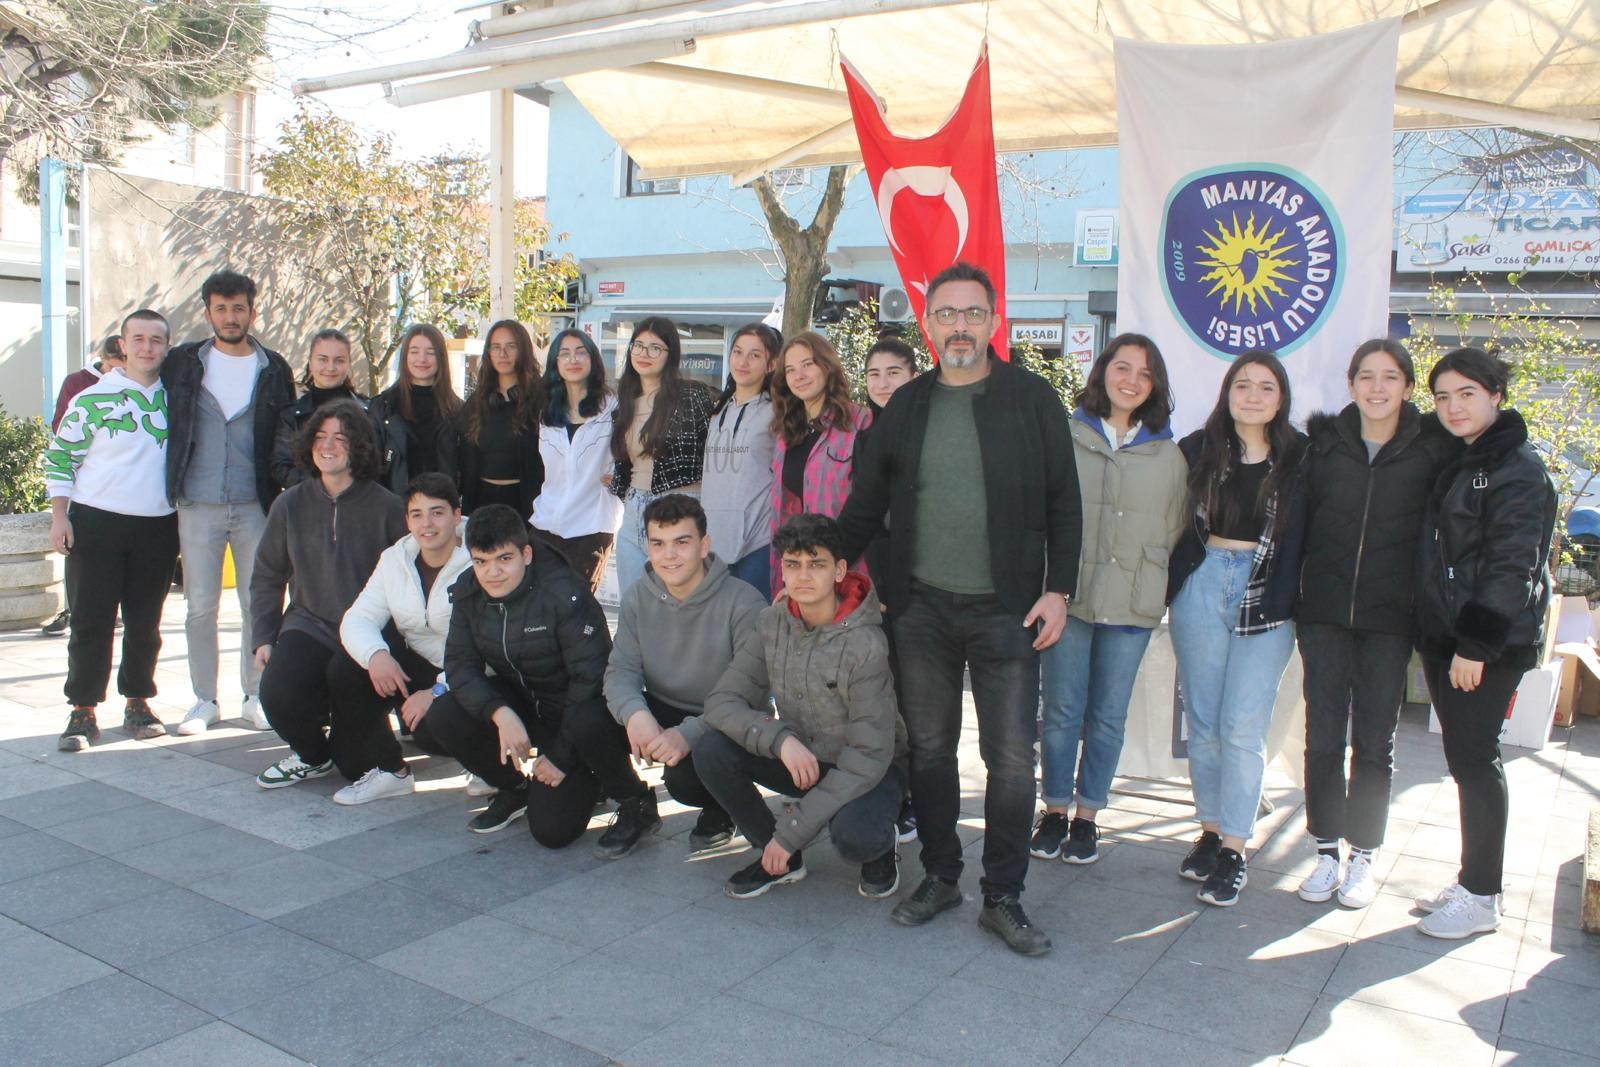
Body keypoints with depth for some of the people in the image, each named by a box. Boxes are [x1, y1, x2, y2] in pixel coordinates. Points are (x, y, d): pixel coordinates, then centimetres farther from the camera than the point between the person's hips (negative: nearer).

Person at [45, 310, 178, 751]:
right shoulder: (93, 398, -2)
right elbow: (59, 455, 2)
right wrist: (59, 516, -6)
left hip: (157, 528, 3)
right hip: (96, 524, -2)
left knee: (146, 623, 9)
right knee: (91, 622, -1)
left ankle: (138, 705, 20)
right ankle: (83, 714, 7)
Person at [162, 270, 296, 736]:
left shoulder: (274, 369, 5)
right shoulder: (183, 363, 5)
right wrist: (171, 486, 3)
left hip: (254, 505, 0)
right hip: (197, 504, 0)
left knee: (258, 603, 3)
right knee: (200, 605, 4)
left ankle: (255, 697, 14)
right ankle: (204, 700, 15)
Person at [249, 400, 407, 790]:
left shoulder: (385, 506, -4)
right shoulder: (291, 505, 7)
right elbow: (266, 578, 14)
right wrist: (263, 638, 4)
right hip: (309, 626, 3)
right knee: (277, 693, -24)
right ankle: (312, 754, 12)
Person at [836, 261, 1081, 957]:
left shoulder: (1032, 399, 1)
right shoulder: (905, 407, 9)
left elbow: (1063, 503, 2)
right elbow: (865, 507, 12)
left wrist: (1057, 589, -6)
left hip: (1006, 610, -2)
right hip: (920, 607, 3)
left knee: (1011, 757, 1)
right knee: (929, 749, 11)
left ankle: (1002, 898, 14)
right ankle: (939, 876, 27)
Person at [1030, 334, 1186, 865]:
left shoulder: (1169, 455, 7)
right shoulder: (1065, 438, 1)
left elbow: (1175, 532, 14)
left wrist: (1162, 592, 7)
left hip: (1132, 604, 1)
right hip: (1068, 596, -1)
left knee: (1108, 716, 9)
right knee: (1061, 712, 5)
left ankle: (1087, 816, 22)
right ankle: (1055, 811, 20)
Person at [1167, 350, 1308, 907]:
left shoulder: (1300, 458, -1)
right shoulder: (1198, 449, 3)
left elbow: (1305, 538, 1)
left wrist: (1287, 597, -5)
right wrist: (1172, 584, 1)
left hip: (1267, 598, -2)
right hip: (1202, 588, 2)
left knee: (1242, 728, -3)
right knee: (1202, 722, 9)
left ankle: (1234, 847, 7)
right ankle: (1211, 831, 22)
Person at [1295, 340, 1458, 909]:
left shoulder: (1432, 447, -1)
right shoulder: (1324, 441, 2)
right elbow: (1299, 520, 5)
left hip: (1390, 617, -1)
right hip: (1324, 611, 1)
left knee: (1375, 740, 7)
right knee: (1323, 735, 5)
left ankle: (1363, 856, 21)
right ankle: (1327, 853, 19)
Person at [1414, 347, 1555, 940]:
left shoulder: (1517, 468, -11)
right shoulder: (1458, 462, 16)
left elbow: (1511, 564, -17)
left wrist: (1476, 643, -20)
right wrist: (1440, 638, 13)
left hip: (1489, 644, -8)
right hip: (1444, 636, 8)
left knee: (1473, 759, -3)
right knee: (1466, 759, 13)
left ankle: (1481, 900, 7)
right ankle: (1470, 881, 23)